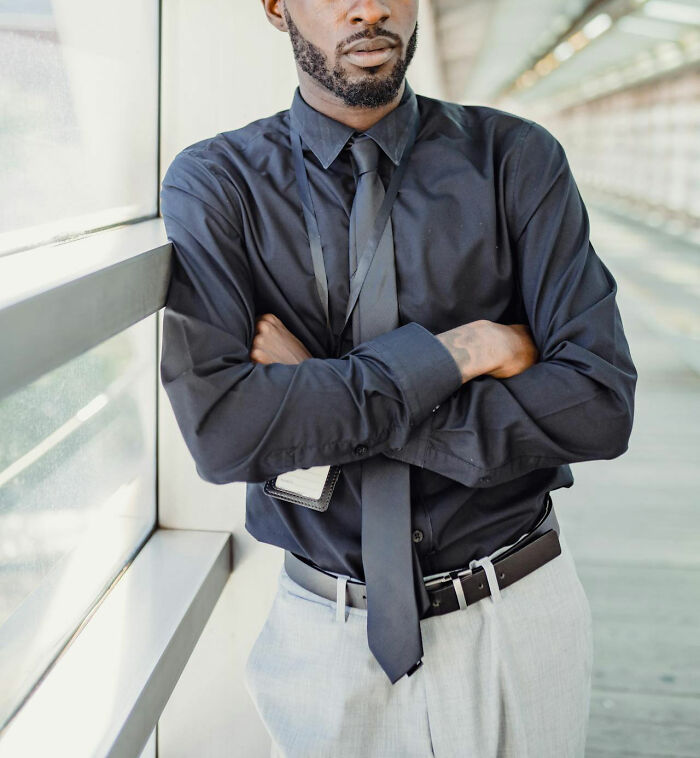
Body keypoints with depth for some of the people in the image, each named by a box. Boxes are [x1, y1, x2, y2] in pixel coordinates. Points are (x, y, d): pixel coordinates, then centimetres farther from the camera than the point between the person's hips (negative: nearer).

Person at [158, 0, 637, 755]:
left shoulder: (516, 159, -7)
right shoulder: (215, 183, -9)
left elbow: (600, 405, -17)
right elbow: (220, 429, -21)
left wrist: (319, 396, -18)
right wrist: (450, 352, -21)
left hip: (518, 618, 1)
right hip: (328, 636, -1)